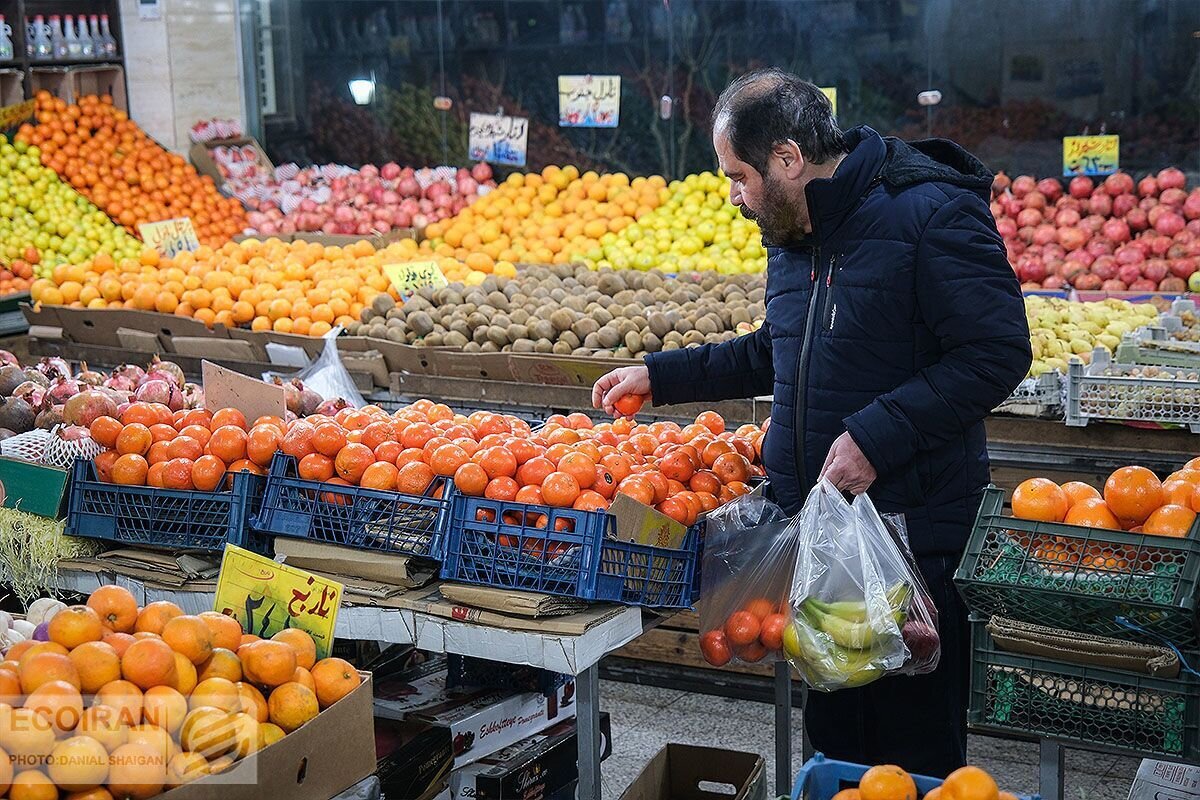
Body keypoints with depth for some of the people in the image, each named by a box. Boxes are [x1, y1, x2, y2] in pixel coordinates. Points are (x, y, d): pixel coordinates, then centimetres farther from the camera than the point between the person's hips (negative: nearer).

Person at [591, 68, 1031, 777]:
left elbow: (998, 353, -20)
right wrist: (660, 377, 20)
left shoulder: (932, 213, -16)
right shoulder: (794, 233, 12)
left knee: (917, 740, 4)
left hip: (913, 526, -8)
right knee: (834, 727, 18)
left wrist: (876, 434, -25)